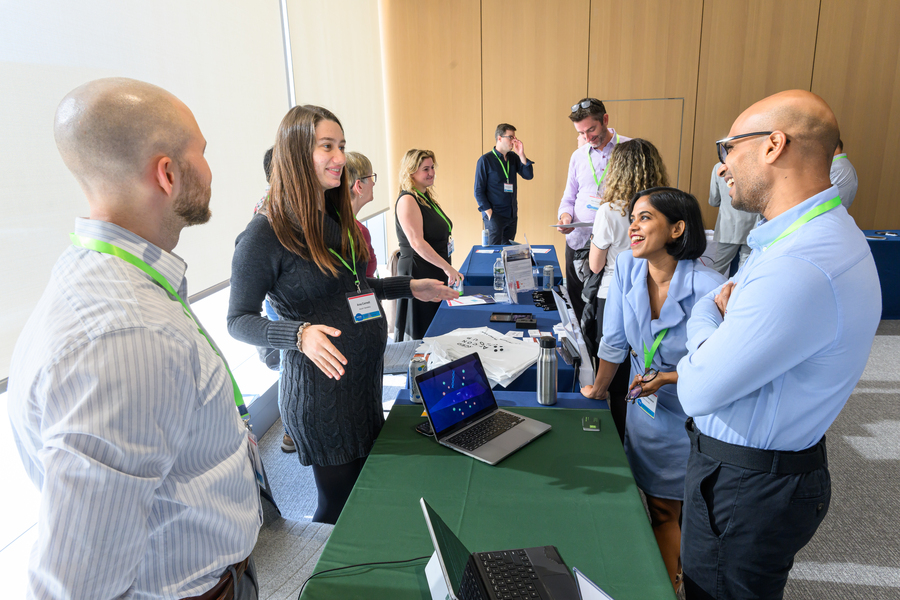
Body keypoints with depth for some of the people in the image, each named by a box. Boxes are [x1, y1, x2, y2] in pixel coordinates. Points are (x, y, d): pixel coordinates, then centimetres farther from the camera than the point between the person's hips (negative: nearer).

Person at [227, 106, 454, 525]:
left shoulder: (337, 219, 8)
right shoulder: (265, 234, -16)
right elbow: (238, 321, -14)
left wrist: (409, 287, 13)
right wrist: (299, 334, -31)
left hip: (367, 375, 8)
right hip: (319, 386, -7)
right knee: (341, 500, 7)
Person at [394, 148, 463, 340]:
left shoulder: (426, 197, 13)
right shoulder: (407, 200, -16)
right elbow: (417, 243, -23)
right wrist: (447, 267, -22)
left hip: (436, 273, 9)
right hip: (419, 273, -9)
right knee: (420, 334, -1)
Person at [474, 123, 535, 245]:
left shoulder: (513, 157, 9)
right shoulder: (485, 160, -7)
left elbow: (529, 175, 1)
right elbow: (478, 191, -7)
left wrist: (521, 155, -10)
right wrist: (489, 212, -15)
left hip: (512, 215, 6)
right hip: (494, 216, -6)